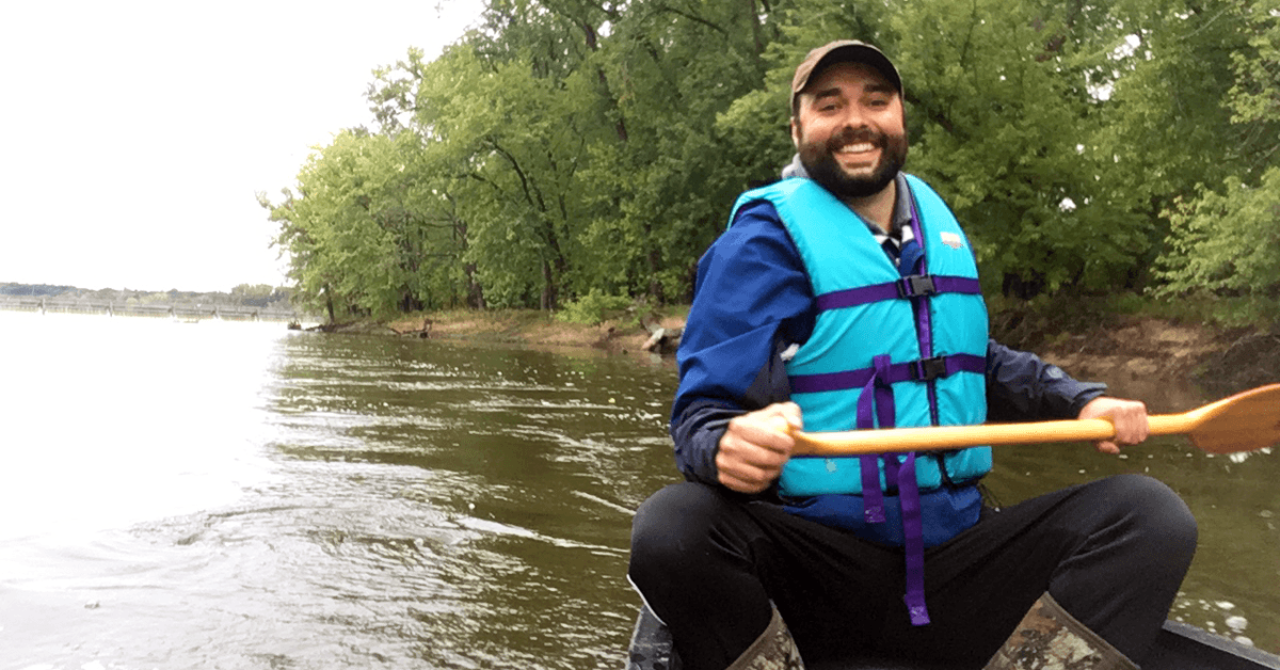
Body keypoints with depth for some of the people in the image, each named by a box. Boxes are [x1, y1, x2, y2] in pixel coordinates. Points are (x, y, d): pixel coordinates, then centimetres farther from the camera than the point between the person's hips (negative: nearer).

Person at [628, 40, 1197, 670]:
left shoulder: (939, 222, 14)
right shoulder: (767, 235, -5)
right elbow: (703, 411, -11)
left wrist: (1081, 401, 10)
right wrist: (727, 448, -35)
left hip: (954, 558, 5)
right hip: (813, 565, -4)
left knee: (1149, 511, -12)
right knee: (672, 528, -33)